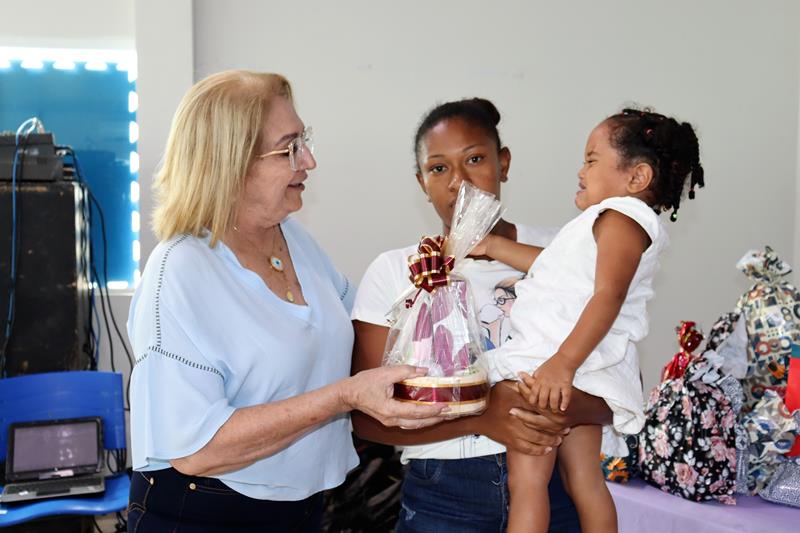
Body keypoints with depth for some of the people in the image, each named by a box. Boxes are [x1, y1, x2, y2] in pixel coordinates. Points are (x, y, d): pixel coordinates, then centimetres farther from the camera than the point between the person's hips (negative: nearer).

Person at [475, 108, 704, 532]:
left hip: (571, 359, -11)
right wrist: (491, 246, 34)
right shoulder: (604, 221, 24)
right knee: (583, 478, 13)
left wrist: (562, 362, -31)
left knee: (526, 480, -11)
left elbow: (609, 295, -22)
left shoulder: (623, 217, -8)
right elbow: (551, 262, 34)